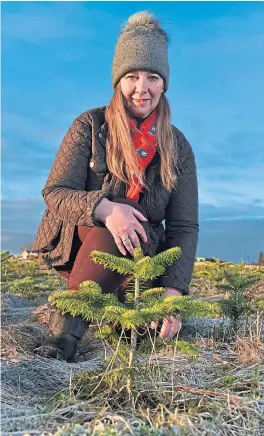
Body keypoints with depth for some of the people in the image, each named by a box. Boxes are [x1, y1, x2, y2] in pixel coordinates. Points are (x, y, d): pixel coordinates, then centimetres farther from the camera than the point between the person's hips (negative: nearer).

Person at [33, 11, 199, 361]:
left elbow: (185, 226, -7)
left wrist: (174, 289, -22)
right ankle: (67, 329, -30)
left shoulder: (177, 145, -2)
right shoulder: (90, 125, -7)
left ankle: (66, 331, -11)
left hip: (140, 254, 3)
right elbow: (55, 193, -13)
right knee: (108, 214, -35)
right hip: (76, 244, -2)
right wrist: (104, 208, -35)